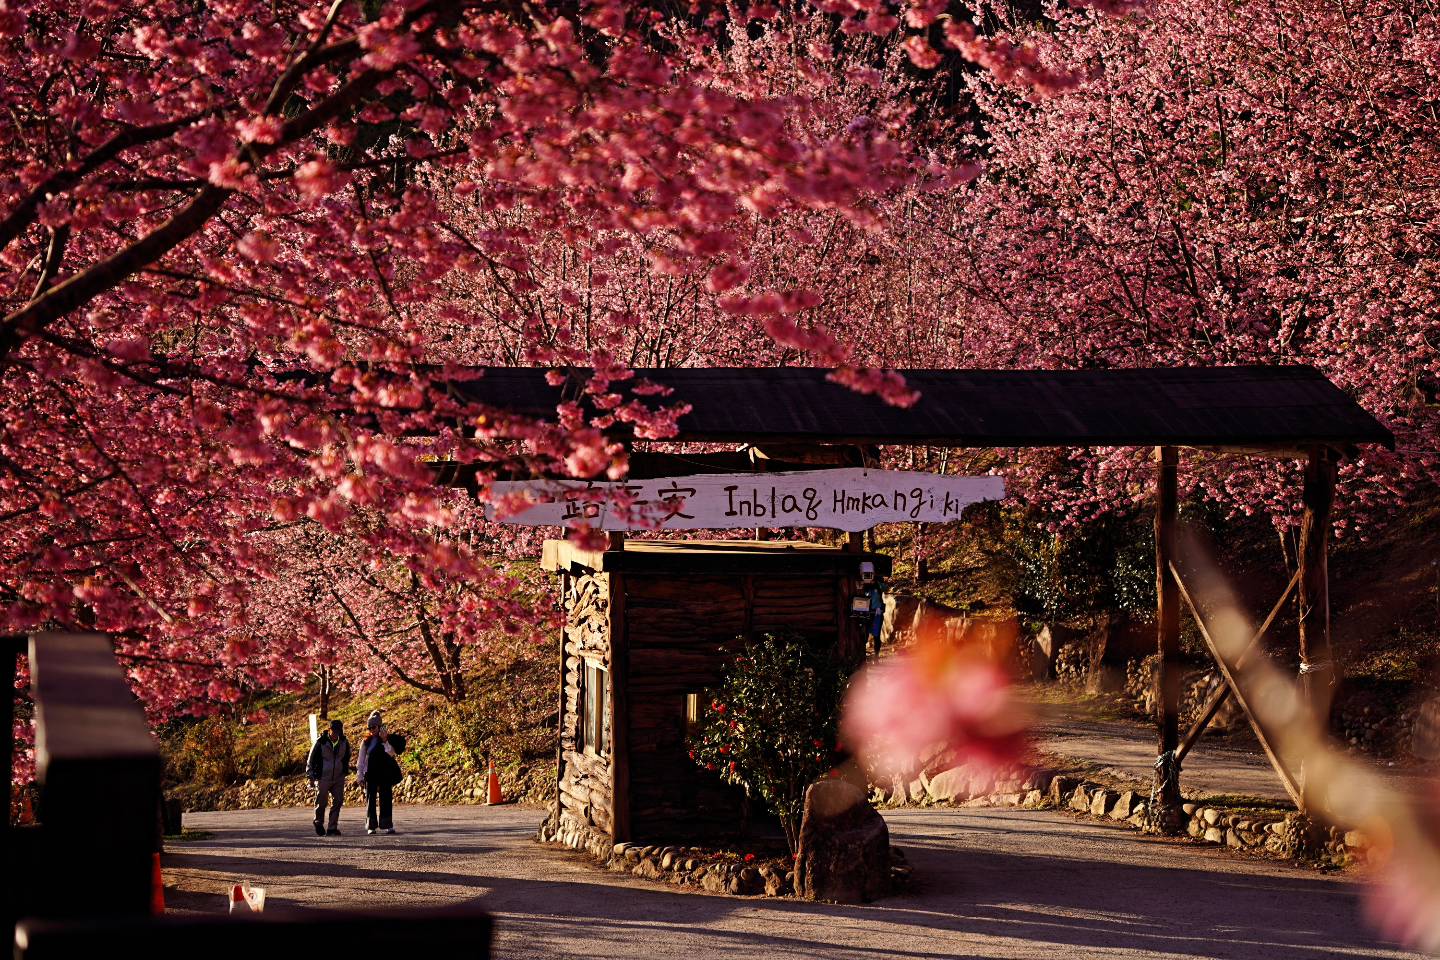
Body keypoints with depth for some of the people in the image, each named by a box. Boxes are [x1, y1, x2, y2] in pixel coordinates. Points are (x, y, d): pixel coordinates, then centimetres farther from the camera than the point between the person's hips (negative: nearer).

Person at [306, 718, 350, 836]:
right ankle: (319, 822, 24)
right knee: (322, 802, -2)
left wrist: (345, 771, 20)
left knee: (338, 801, -4)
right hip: (323, 778, -4)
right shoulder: (321, 742, -10)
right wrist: (311, 777, -1)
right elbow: (311, 759, -2)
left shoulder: (344, 743, 3)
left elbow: (346, 758, 21)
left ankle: (332, 828, 0)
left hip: (338, 778, 4)